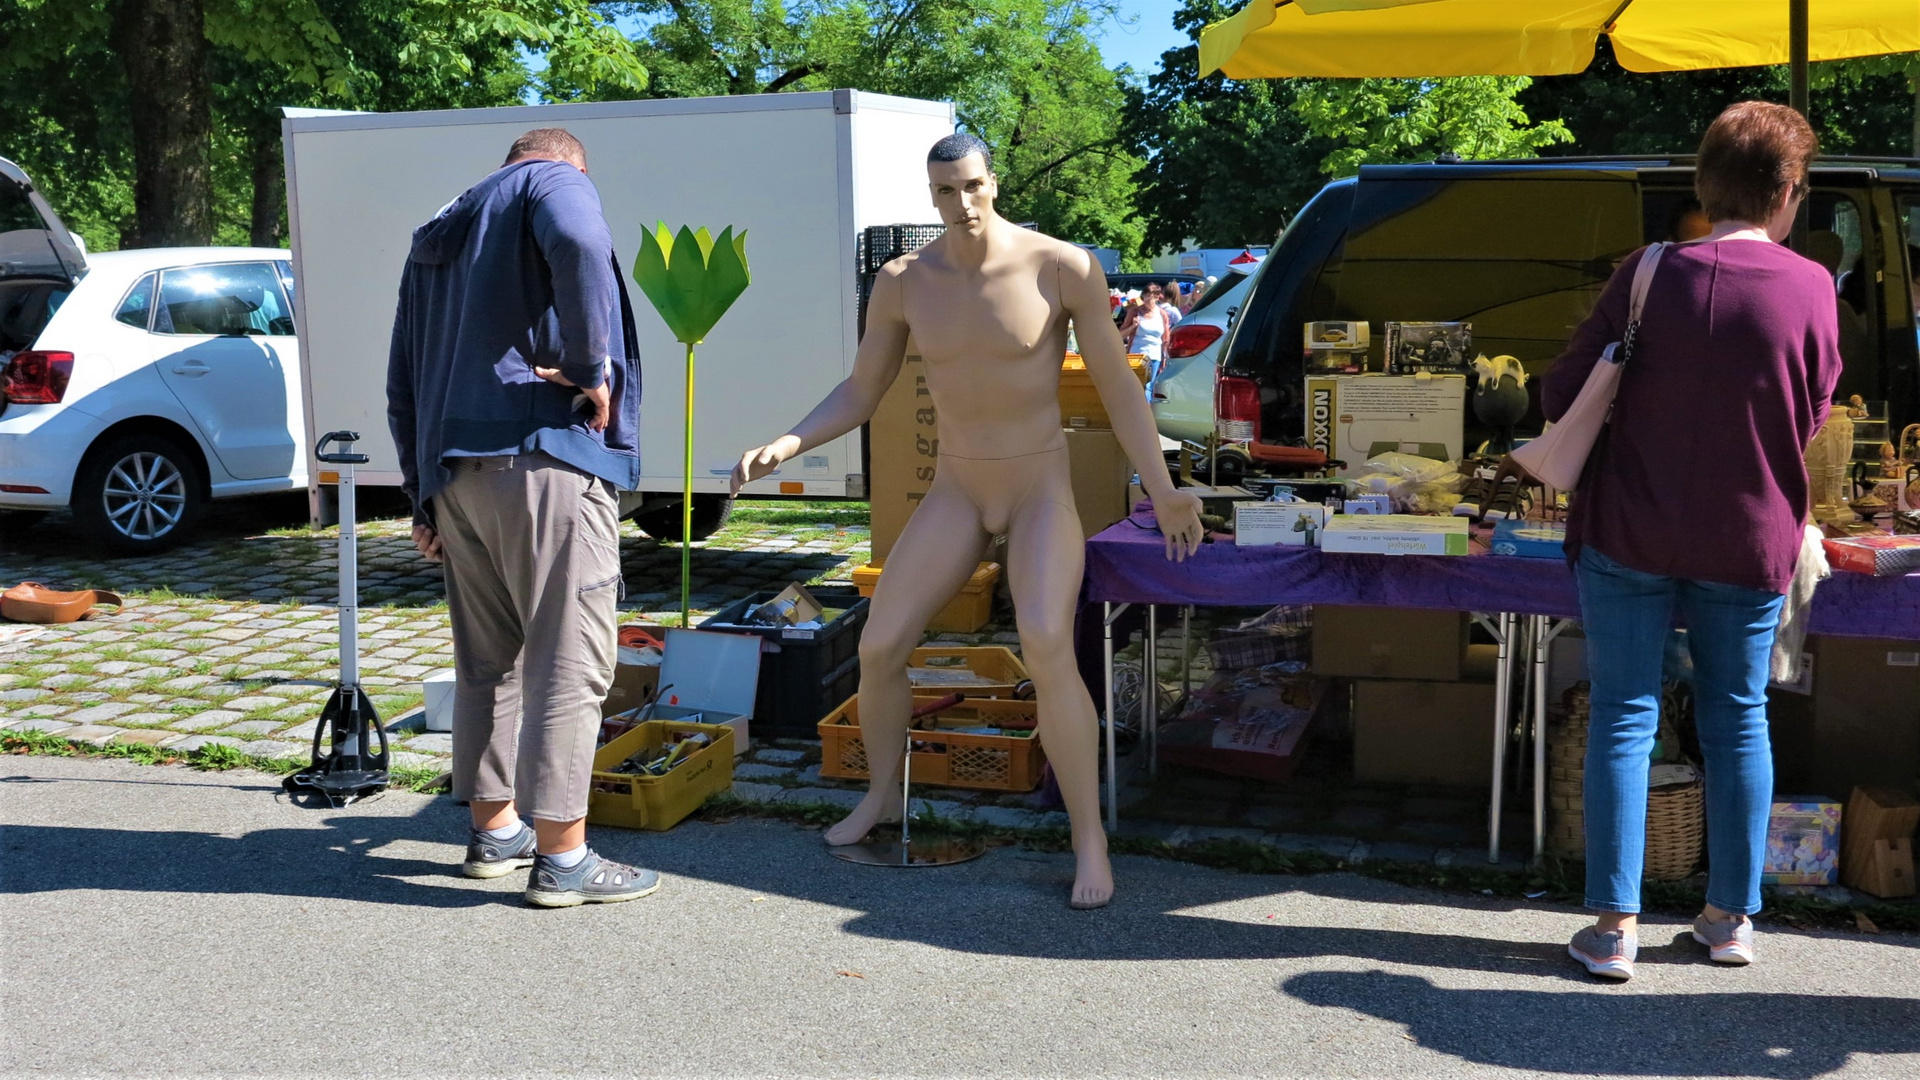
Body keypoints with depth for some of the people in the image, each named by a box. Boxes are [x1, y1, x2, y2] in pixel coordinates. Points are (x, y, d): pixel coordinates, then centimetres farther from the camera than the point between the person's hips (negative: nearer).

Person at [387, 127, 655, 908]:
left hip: (453, 470, 8)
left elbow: (403, 387, 25)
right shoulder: (555, 182, 4)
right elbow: (578, 244, -23)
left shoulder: (435, 236, 26)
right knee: (568, 662, -4)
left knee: (488, 662, 17)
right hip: (541, 459, -8)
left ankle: (494, 830, 26)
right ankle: (562, 859, -2)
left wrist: (422, 495, 26)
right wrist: (591, 368, -15)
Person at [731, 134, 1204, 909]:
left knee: (1046, 652, -30)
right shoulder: (902, 282, -7)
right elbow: (860, 394, 3)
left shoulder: (1064, 266, -17)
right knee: (878, 648, -6)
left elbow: (1117, 387, -9)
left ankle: (1089, 838, -16)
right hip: (956, 494, 4)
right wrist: (785, 445, -13)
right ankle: (882, 793, 24)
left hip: (1043, 489, -4)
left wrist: (1161, 493, -12)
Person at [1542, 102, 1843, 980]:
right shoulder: (1810, 288, -7)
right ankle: (1732, 916, 22)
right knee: (1738, 719, 14)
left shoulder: (1651, 276, -10)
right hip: (1749, 542, 1)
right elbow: (1813, 415, 4)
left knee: (1623, 717, 5)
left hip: (1631, 535, -1)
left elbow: (1562, 396, -6)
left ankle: (1615, 924, 5)